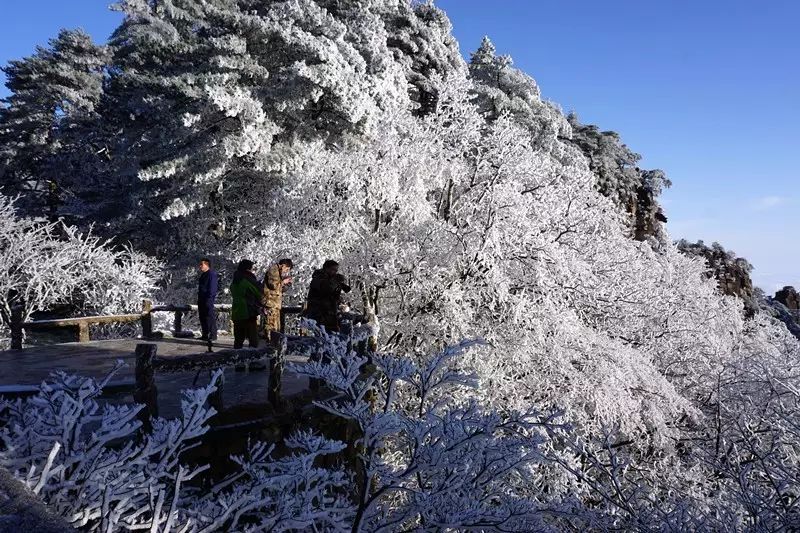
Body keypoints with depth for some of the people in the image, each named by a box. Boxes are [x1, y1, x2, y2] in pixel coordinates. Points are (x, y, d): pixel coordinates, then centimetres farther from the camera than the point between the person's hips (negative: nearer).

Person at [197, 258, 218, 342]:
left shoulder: (212, 274, -12)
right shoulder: (203, 275, 18)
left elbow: (212, 288, -16)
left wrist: (209, 297, -21)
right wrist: (199, 298, 19)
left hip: (208, 300, -10)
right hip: (201, 299, 10)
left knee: (210, 317, -8)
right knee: (202, 317, 12)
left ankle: (213, 335, -4)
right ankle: (205, 335, 19)